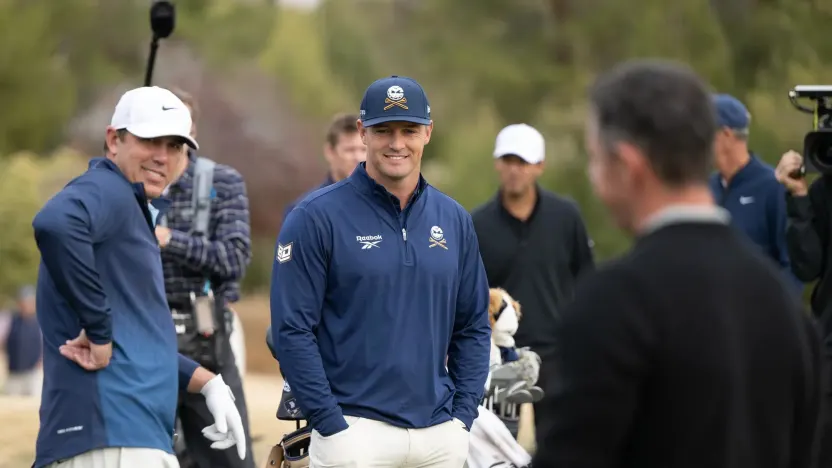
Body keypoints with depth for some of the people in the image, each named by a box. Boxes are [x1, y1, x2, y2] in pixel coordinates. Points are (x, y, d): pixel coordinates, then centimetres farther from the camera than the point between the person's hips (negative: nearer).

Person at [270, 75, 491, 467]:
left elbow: (473, 326, 15)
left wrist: (463, 414, 4)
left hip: (441, 434, 5)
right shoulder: (316, 217, -5)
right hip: (354, 430, -5)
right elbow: (292, 329, -8)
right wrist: (331, 425, -13)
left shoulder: (453, 219, 11)